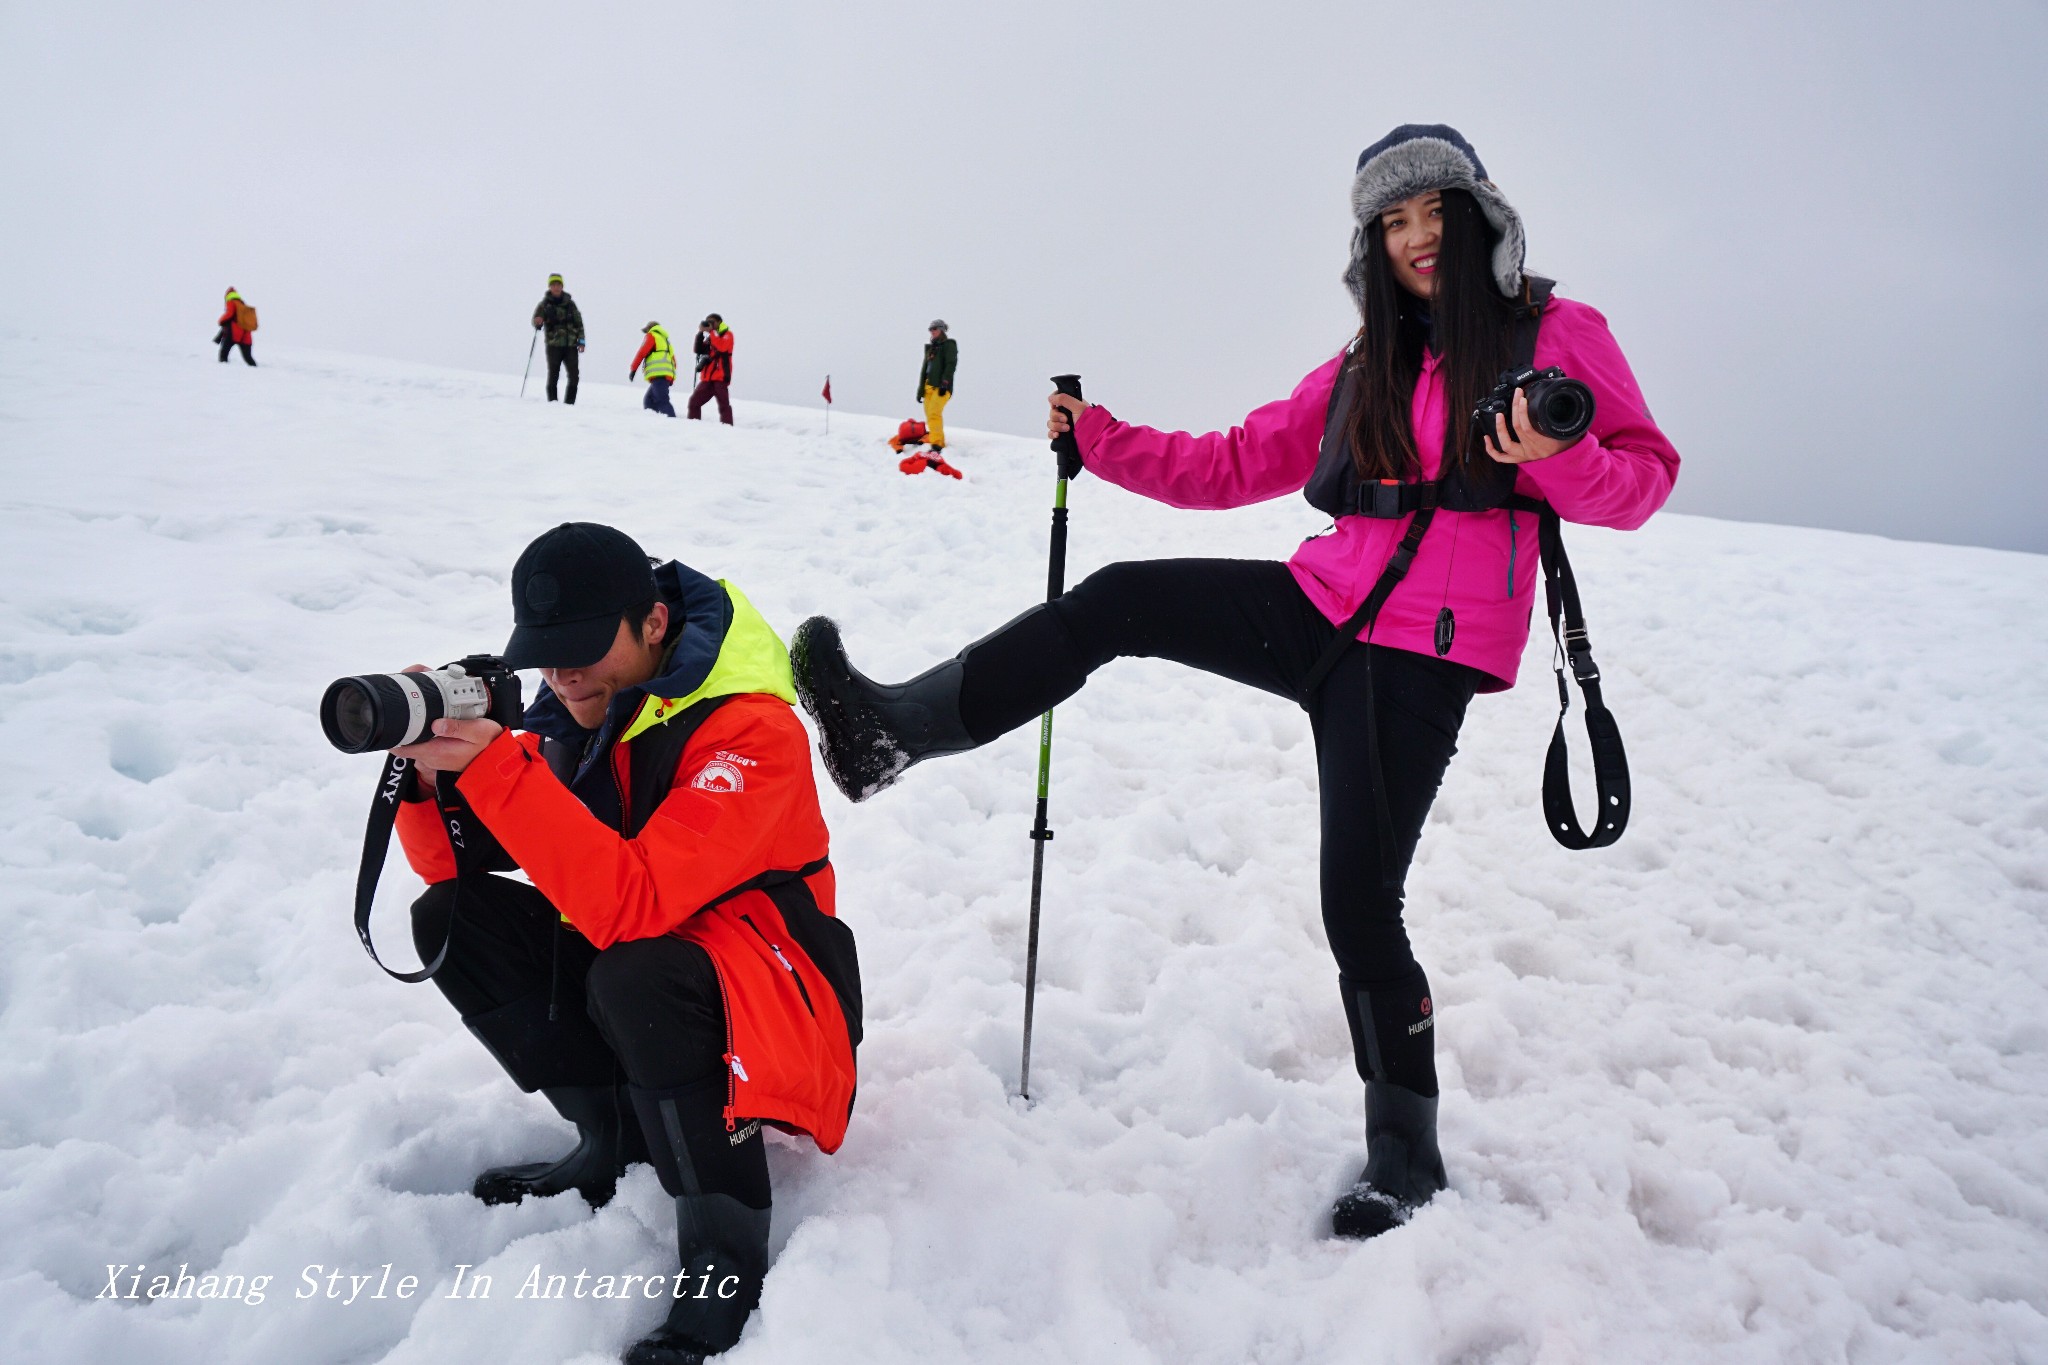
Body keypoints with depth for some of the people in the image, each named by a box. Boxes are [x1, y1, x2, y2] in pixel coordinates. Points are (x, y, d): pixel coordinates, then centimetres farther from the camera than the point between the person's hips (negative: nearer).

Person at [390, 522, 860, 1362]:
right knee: (450, 918, -5)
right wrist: (431, 771, -21)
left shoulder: (752, 732, -24)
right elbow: (450, 865, 0)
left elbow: (631, 905, -35)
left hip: (767, 1002, -7)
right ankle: (616, 1141, 0)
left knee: (635, 976, -37)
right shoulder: (576, 713, -2)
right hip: (629, 954, 8)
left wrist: (495, 768, -36)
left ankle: (726, 1260, -20)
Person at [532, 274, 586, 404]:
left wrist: (581, 341, 5)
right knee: (553, 375, -5)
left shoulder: (569, 303, 10)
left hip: (571, 345, 2)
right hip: (553, 345, -2)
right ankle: (552, 402, 0)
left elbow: (579, 322, 13)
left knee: (574, 376, -3)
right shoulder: (545, 303, 4)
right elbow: (536, 321, -2)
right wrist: (538, 322, -27)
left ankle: (569, 403, 5)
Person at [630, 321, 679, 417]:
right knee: (649, 402, 12)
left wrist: (633, 369, 1)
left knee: (662, 401, -19)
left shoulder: (652, 336, 10)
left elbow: (642, 353, -1)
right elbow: (673, 362, 27)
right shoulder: (666, 341, 32)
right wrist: (671, 379, 25)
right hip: (668, 376, 8)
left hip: (658, 375, -8)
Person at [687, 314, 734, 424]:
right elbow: (698, 349, 11)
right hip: (707, 378, 7)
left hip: (721, 377, -7)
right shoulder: (709, 338, 23)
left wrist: (711, 331, -13)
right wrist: (700, 333, 1)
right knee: (694, 401, 4)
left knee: (724, 404, -12)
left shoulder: (727, 334, 5)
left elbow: (721, 346, -16)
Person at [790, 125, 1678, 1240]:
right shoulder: (1360, 370, 18)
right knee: (1117, 601, -10)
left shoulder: (1556, 334, 4)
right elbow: (1237, 465, 18)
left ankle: (1405, 1159, 12)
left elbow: (1643, 477, -1)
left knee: (1360, 898, -8)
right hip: (1325, 611, 5)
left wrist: (1556, 455, -22)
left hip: (1426, 653, -5)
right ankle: (890, 731, -5)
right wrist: (1103, 440, 10)